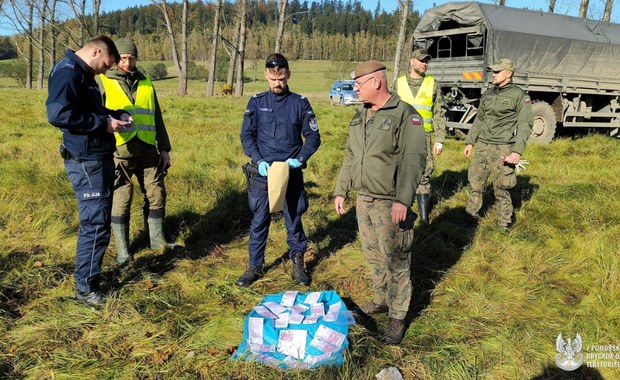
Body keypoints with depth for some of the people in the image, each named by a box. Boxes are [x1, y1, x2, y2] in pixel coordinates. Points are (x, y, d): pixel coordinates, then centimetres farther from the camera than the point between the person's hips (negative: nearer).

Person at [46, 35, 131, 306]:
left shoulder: (84, 74, 17)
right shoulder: (68, 72, -15)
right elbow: (58, 114, -28)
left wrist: (116, 115, 10)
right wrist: (104, 123, -21)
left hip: (99, 159, 10)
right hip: (86, 162, -10)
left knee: (98, 221, 17)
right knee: (95, 224, -4)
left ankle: (90, 274, 31)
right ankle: (85, 287, 8)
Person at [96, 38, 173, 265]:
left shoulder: (146, 84, 15)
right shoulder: (102, 82, 4)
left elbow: (157, 119, 18)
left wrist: (164, 148, 14)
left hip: (148, 149, 4)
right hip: (119, 150, -4)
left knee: (156, 195, 8)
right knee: (121, 200, 1)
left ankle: (157, 240, 25)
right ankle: (123, 251, 13)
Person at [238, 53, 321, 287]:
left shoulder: (300, 103, 2)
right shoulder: (257, 102, 3)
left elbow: (313, 137, 2)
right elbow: (246, 135, 2)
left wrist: (300, 159, -13)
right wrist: (259, 160, -13)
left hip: (292, 173, 0)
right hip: (262, 172, 1)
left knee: (294, 219, 8)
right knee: (259, 220, 7)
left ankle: (298, 264, 25)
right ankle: (255, 266, 20)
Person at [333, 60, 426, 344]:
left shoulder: (405, 114, -12)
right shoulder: (359, 116, 12)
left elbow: (413, 160, -19)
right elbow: (350, 158, 18)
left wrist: (402, 200, -26)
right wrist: (340, 191, 15)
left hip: (391, 203, -7)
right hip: (364, 200, 8)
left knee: (396, 260, 2)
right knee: (373, 256, 18)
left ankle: (397, 317, 15)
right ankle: (382, 300, 36)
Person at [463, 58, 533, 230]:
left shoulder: (520, 96, -4)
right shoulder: (488, 94, 12)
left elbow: (525, 125, -8)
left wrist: (517, 151, -18)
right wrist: (470, 142, 16)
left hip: (502, 149, -5)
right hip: (482, 146, 5)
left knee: (501, 189, 0)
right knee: (475, 182, 8)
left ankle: (504, 223, 15)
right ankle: (471, 214, 24)